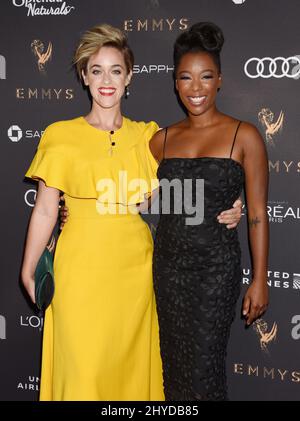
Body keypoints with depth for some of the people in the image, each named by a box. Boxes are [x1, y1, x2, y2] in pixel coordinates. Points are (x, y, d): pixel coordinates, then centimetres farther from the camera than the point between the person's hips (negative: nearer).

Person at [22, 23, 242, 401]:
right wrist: (28, 272, 0)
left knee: (131, 364, 11)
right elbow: (45, 210, 0)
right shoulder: (62, 136, -1)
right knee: (84, 370, 2)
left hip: (134, 267, 3)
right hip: (82, 268, -2)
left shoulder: (146, 136, 6)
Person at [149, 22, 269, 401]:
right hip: (168, 261, 4)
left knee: (204, 365, 0)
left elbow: (257, 215, -5)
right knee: (174, 359, 14)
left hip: (215, 265, -4)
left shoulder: (243, 136, -6)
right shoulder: (162, 139, 5)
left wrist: (259, 280, -6)